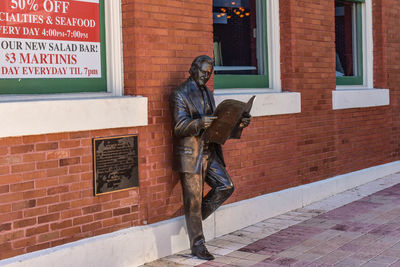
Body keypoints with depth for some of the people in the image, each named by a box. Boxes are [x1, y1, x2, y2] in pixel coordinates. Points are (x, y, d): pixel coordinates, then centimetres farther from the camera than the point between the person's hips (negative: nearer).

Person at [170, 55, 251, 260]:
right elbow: (180, 126, -19)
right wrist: (200, 123, -37)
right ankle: (197, 245, 12)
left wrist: (238, 124, 2)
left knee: (226, 186, -1)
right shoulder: (179, 95, -9)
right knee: (193, 200, 0)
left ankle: (196, 216, 18)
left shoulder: (208, 93, 16)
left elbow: (216, 122, 17)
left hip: (209, 153, 7)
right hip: (190, 155, -7)